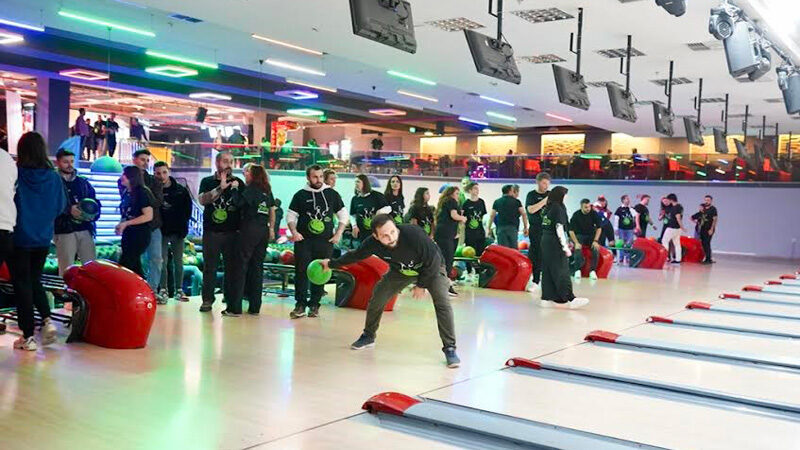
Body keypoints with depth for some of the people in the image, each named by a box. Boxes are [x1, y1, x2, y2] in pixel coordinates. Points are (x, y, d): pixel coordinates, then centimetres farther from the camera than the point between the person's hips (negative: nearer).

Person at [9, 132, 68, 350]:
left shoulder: (15, 174, -14)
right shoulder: (54, 177, -4)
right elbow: (60, 207, 5)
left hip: (19, 237, -4)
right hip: (43, 238, 4)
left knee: (22, 283, 5)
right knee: (35, 280, 21)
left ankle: (28, 336, 6)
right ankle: (47, 320, 2)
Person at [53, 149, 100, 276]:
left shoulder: (83, 182, 19)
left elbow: (95, 202, 17)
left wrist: (93, 214, -3)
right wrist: (69, 210, -21)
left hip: (85, 230, 4)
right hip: (64, 232, -4)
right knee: (66, 270, -3)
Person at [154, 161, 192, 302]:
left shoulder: (181, 190, -1)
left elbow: (188, 209, 6)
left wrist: (183, 225, -1)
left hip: (177, 231, 1)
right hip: (161, 231, -1)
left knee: (178, 261, 4)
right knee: (162, 261, 0)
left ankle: (178, 290, 9)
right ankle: (163, 290, 7)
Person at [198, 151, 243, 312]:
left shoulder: (238, 182, 11)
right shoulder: (207, 182, 9)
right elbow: (202, 200, -10)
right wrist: (220, 188, -18)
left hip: (233, 232, 1)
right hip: (211, 231, -1)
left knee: (231, 267, 1)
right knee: (209, 267, 0)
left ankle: (231, 299, 8)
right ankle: (207, 299, 6)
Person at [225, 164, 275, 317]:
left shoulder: (250, 189, -6)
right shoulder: (267, 190, 14)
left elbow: (238, 205, -14)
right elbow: (272, 211, 16)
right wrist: (271, 229, 20)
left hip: (249, 229, -6)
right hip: (264, 231, 6)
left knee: (241, 265, -3)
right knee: (258, 266, 9)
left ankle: (235, 308, -5)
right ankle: (255, 307, 11)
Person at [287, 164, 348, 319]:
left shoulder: (332, 194, 7)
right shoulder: (300, 195, 5)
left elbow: (343, 215, 12)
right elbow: (291, 216, 9)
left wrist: (338, 233, 2)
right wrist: (294, 232, -7)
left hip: (325, 242, 1)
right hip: (303, 241, -1)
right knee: (301, 272, -5)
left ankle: (314, 305, 12)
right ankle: (300, 305, 1)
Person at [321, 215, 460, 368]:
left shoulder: (414, 234, -40)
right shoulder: (373, 243, -27)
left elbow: (433, 259, -27)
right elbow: (355, 256, -5)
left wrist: (421, 285, -18)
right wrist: (332, 264, 6)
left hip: (432, 268, -4)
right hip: (401, 270, 4)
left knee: (442, 302, -23)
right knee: (377, 298, 0)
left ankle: (450, 349, -13)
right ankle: (368, 336, 26)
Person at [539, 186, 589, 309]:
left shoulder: (547, 209, 11)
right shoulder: (558, 209, -11)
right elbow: (559, 229, -16)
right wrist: (565, 247, -14)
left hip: (545, 241, 8)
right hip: (555, 243, -8)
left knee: (547, 271, 9)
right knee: (561, 272, -7)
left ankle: (547, 298, 11)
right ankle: (570, 299, -5)